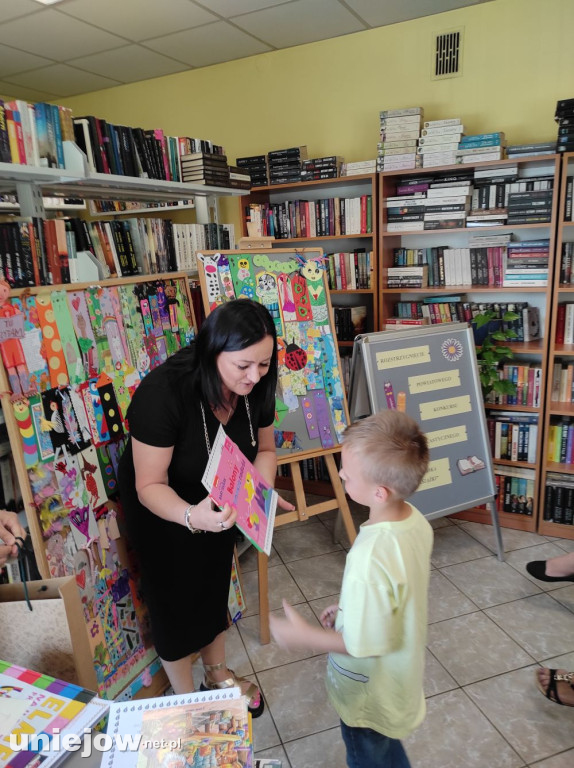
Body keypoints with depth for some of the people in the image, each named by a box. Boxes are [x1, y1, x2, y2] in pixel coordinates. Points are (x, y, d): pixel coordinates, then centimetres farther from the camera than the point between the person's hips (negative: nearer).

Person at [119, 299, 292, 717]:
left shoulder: (255, 387, -20)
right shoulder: (163, 392, -37)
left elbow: (265, 449, -5)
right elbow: (150, 485, -32)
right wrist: (191, 515, -51)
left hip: (216, 504, 5)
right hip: (162, 511, -5)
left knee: (215, 588, 23)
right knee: (175, 601, 12)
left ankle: (218, 673, 49)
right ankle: (186, 696, 39)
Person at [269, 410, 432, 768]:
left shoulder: (370, 561, -41)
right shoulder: (416, 520, -17)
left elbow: (365, 645, -28)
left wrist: (302, 636, -17)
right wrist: (351, 609, 5)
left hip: (371, 695, -6)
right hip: (402, 672, 6)